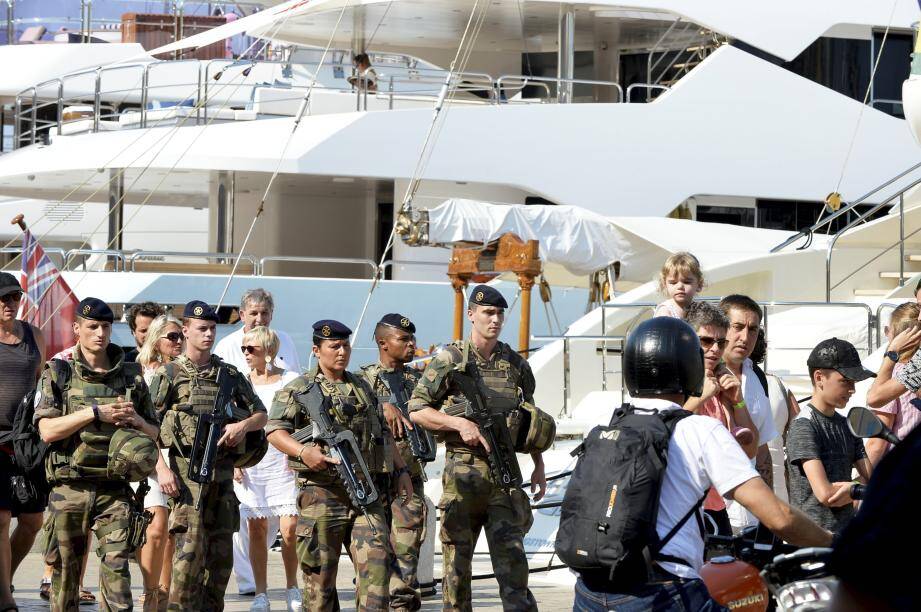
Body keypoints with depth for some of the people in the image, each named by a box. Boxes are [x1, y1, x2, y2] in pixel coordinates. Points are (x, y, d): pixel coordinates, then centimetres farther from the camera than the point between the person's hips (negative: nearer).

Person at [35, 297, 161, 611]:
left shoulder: (132, 376, 10)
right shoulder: (58, 375, 4)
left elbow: (154, 433, 17)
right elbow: (47, 430, -9)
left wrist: (137, 420, -5)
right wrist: (95, 412, -15)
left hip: (114, 491, 0)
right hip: (69, 490, 0)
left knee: (116, 565, -11)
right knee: (65, 570, 8)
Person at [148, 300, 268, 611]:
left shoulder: (230, 375, 14)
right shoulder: (169, 374, 1)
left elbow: (261, 415, 18)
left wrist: (244, 425, -5)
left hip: (223, 471, 5)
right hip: (188, 469, -5)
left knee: (221, 555, 7)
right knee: (189, 550, -13)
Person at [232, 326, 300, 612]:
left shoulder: (290, 381, 2)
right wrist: (234, 462, 3)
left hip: (283, 463, -2)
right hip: (250, 466, 2)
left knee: (290, 529, -7)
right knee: (257, 529, 1)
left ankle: (292, 588, 11)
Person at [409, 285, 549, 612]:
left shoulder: (516, 364, 10)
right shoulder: (449, 360, -1)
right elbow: (416, 409, -2)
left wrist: (539, 466, 16)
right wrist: (460, 423, -14)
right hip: (462, 472, -2)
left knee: (512, 558, -6)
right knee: (456, 560, 4)